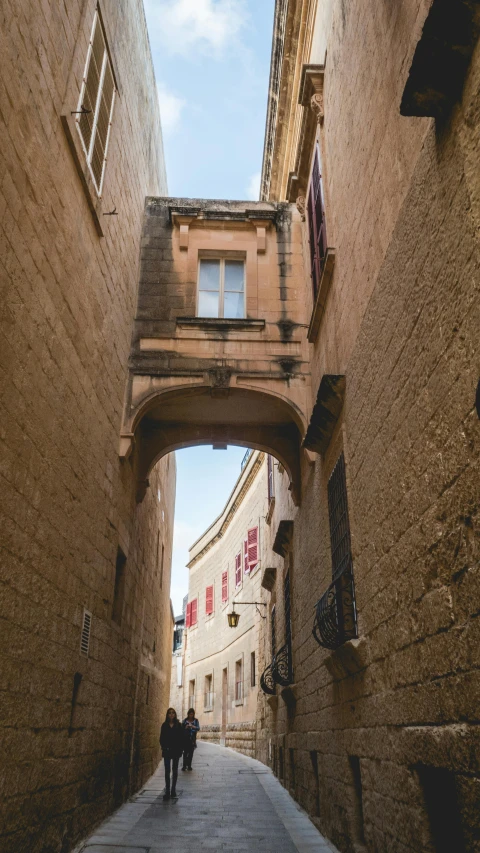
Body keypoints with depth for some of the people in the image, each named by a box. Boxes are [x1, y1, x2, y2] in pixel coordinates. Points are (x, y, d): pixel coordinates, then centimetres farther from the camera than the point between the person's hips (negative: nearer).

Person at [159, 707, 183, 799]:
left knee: (175, 770, 9)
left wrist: (181, 749, -7)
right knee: (167, 771, -3)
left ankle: (173, 790, 19)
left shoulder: (178, 725, 0)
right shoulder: (164, 725, 2)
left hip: (176, 750, 0)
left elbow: (181, 738, 0)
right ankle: (167, 792, -2)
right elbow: (161, 738, 3)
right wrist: (164, 748, -8)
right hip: (167, 751, 0)